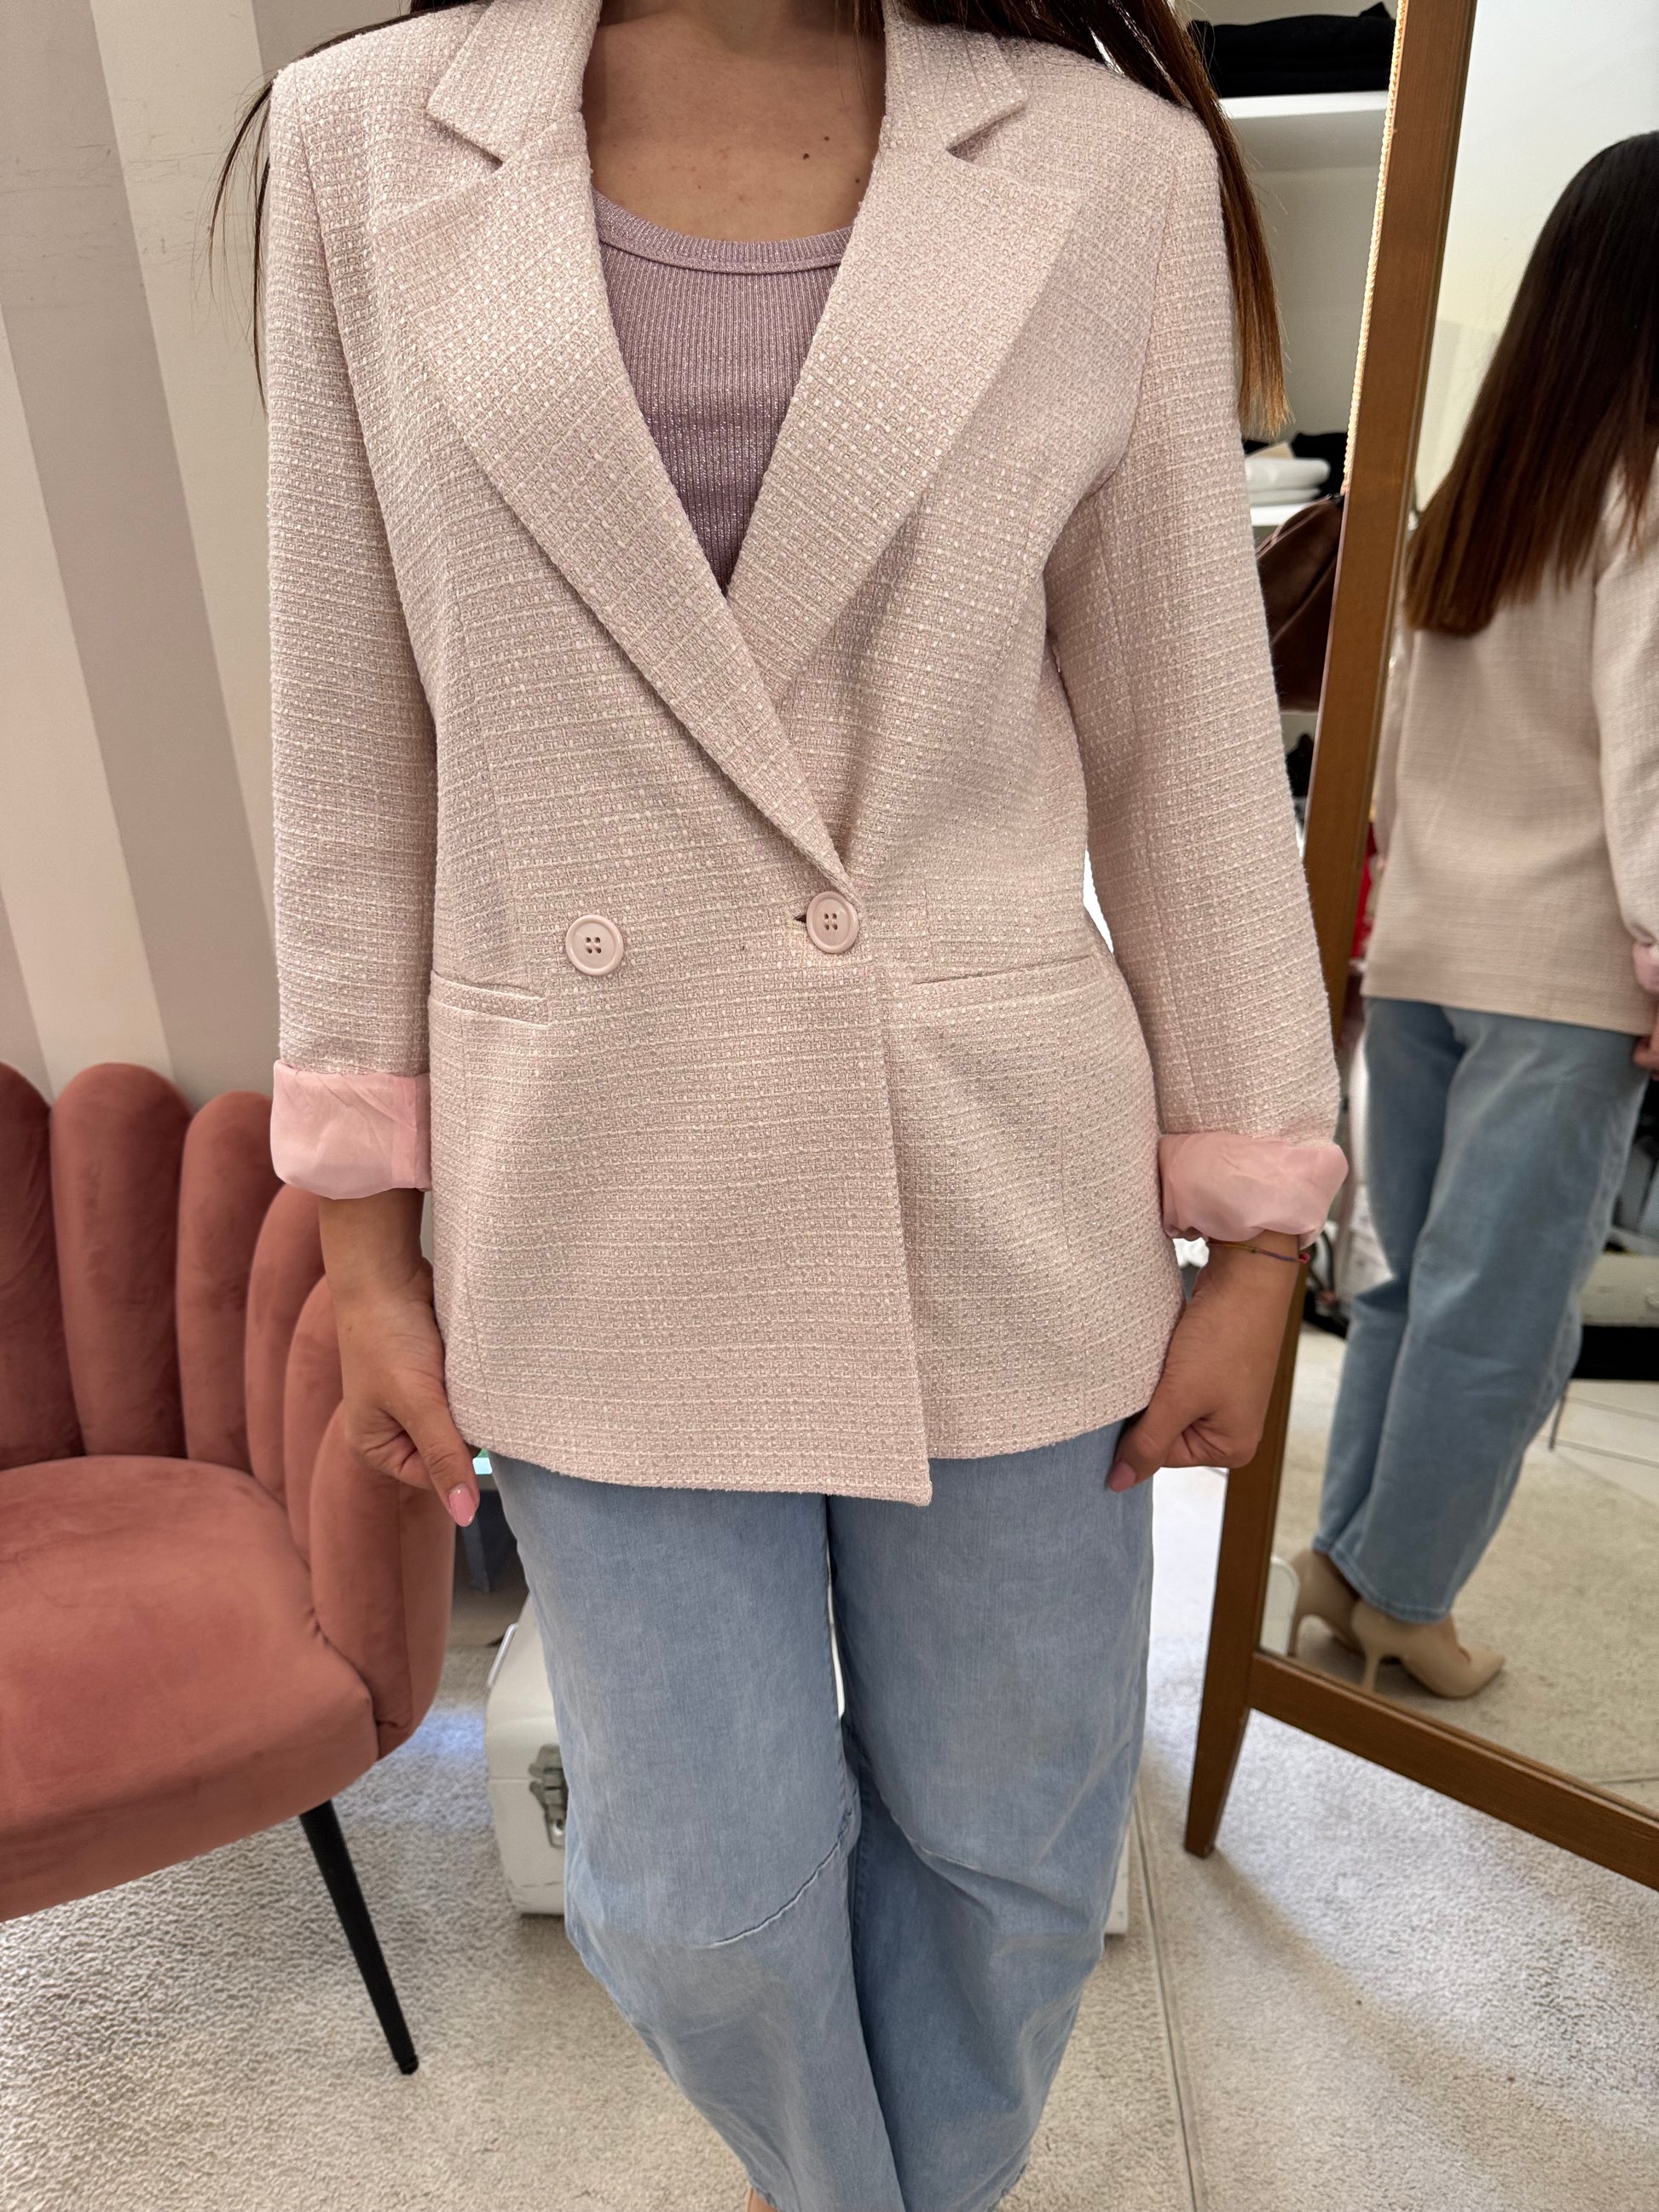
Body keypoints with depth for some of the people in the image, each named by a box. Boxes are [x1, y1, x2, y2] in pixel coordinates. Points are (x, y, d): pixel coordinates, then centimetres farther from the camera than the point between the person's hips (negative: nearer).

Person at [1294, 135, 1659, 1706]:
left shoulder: (1472, 496, 12)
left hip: (1416, 951, 7)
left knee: (1418, 1278, 16)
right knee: (1499, 1313, 5)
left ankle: (1344, 1553, 24)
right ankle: (1402, 1595, 17)